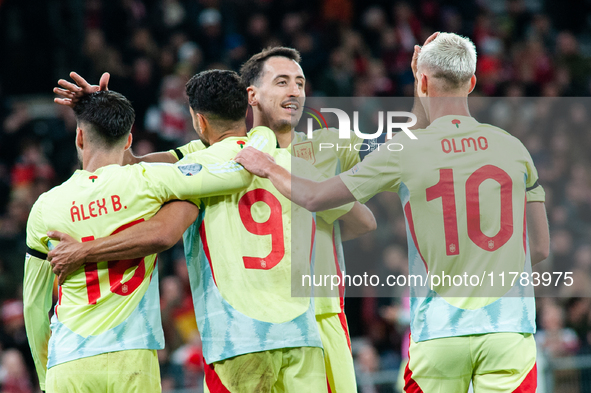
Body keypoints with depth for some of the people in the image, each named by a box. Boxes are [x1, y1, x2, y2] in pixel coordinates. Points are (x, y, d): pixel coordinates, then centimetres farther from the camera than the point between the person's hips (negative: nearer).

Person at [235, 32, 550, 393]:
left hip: (439, 333, -1)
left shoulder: (404, 153, -3)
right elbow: (540, 248, 9)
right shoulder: (513, 149, 3)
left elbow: (314, 198, 8)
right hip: (508, 326, 1)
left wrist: (268, 168, 26)